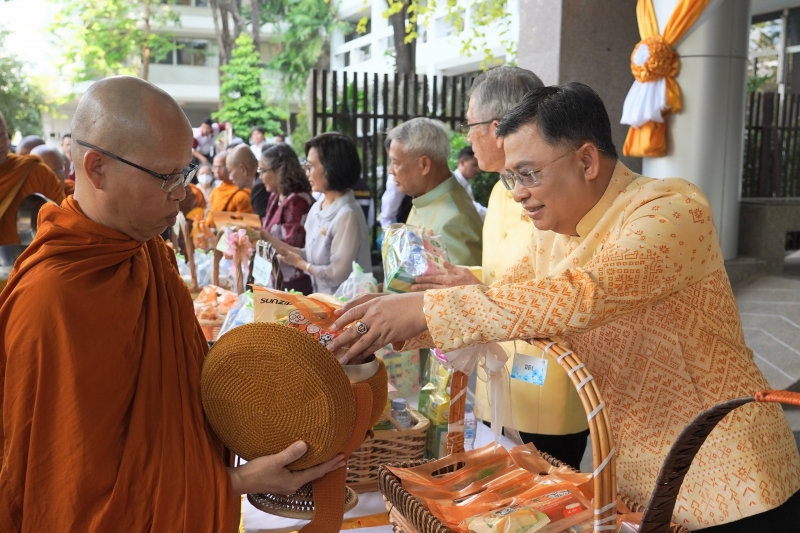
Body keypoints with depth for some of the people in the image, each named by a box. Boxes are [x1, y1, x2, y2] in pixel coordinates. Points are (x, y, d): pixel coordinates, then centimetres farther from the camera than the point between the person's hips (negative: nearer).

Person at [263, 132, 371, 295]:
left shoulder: (347, 214, -21)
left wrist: (300, 264, -7)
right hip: (322, 299, 8)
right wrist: (269, 239, 10)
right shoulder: (317, 208, 7)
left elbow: (338, 274, -21)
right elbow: (312, 257, 9)